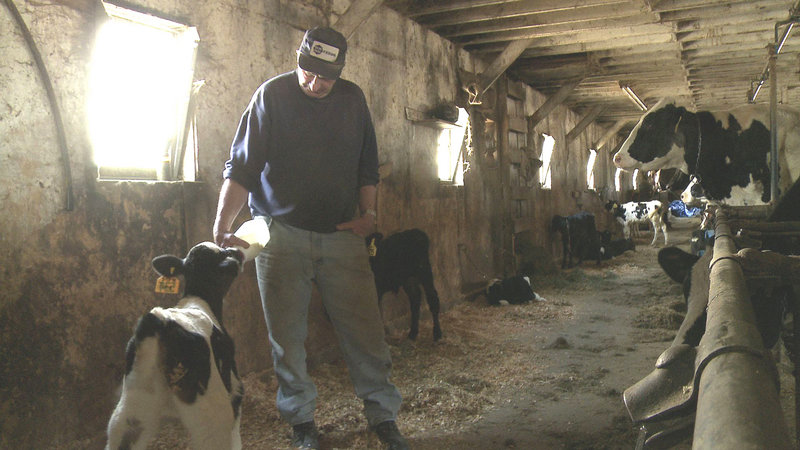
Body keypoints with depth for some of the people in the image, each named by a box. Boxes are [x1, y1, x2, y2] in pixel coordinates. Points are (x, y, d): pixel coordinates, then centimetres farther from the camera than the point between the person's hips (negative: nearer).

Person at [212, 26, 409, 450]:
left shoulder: (353, 98, 8)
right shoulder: (272, 95, -3)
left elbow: (367, 164, 18)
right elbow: (241, 166, -7)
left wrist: (367, 212, 5)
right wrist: (222, 224, -18)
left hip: (342, 235, 2)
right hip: (281, 235, -2)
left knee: (365, 332, 2)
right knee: (287, 338, 4)